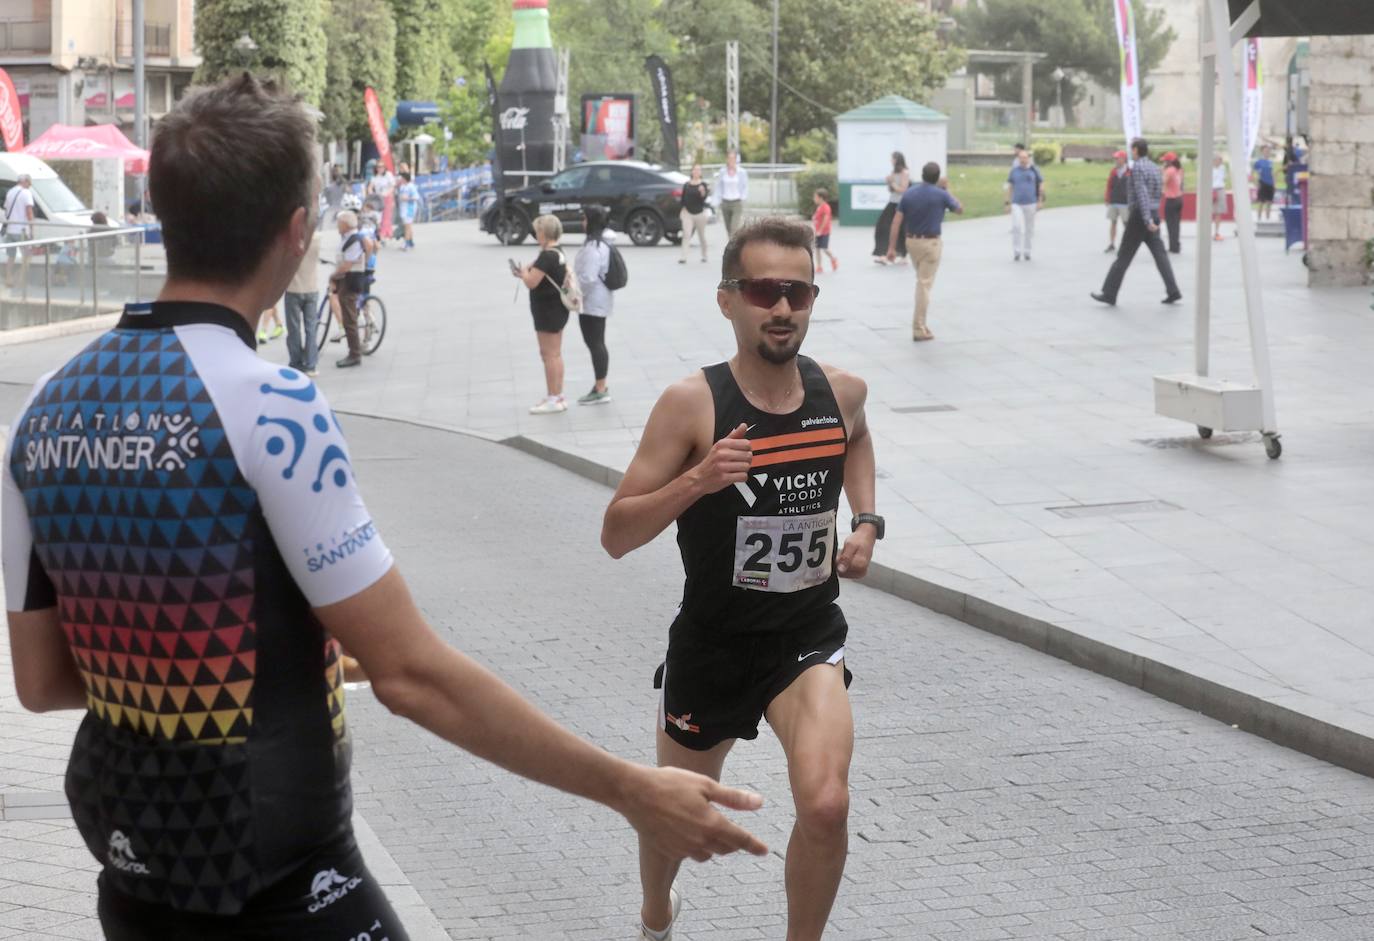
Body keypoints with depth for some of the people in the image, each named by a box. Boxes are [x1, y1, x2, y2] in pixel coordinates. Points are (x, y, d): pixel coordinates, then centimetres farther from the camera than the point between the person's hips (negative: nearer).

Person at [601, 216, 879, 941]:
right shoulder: (692, 404, -17)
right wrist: (696, 480, -32)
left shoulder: (842, 391, -4)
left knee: (825, 806, -24)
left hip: (808, 641, 1)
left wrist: (865, 518, 7)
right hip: (711, 646, -1)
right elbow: (616, 536, -17)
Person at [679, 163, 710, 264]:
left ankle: (704, 256, 29)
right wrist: (683, 207, -2)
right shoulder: (686, 185, 4)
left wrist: (703, 192, -33)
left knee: (702, 236, 11)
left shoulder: (703, 184, -2)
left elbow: (704, 198, -15)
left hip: (700, 213, -1)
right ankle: (683, 258, -17)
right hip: (688, 213, 1)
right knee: (686, 235, -13)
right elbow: (683, 198, 10)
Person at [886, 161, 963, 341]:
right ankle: (919, 329, -5)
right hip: (930, 243, -5)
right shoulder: (941, 195, -10)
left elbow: (896, 222, -3)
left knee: (922, 281, 23)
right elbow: (960, 210, 8)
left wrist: (892, 247, -1)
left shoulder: (908, 194, 0)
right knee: (925, 285, -4)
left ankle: (919, 323, 25)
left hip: (911, 241, 5)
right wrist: (947, 190, 17)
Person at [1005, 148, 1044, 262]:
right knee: (1017, 227, -15)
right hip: (1016, 204, 0)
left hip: (1030, 204, 0)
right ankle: (1017, 252, -10)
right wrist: (1008, 203, 3)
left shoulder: (1034, 170, 0)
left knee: (1029, 229, 8)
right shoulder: (1014, 171, 2)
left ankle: (1027, 251, 22)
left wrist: (1040, 201, -2)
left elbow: (1041, 185, 5)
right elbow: (1009, 187, 7)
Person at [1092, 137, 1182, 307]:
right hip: (1155, 215, 7)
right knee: (1160, 254, 4)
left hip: (1140, 216, -7)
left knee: (1123, 257, -2)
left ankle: (1109, 294, 2)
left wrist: (1147, 220, -29)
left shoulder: (1137, 168, -13)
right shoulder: (1154, 167, 13)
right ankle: (1173, 291, -6)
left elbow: (1142, 194, -22)